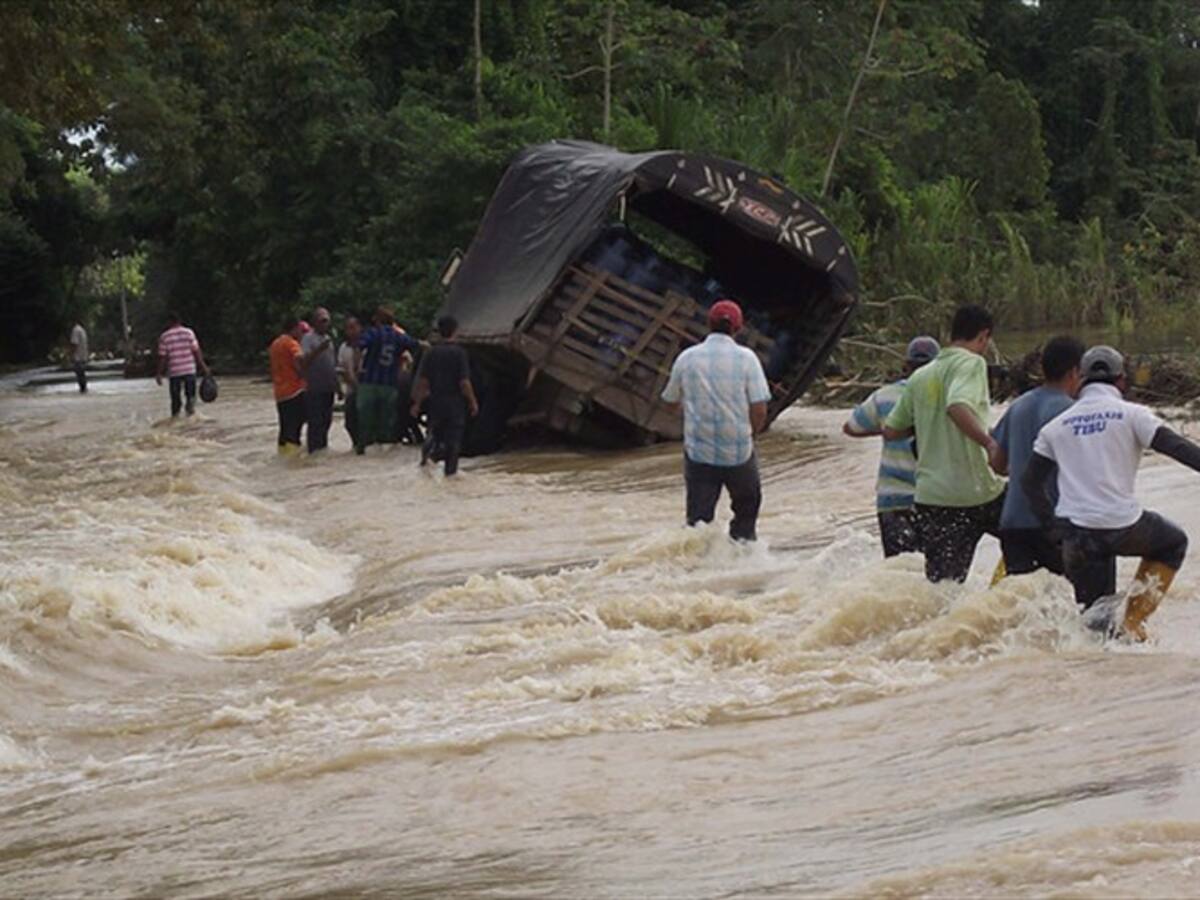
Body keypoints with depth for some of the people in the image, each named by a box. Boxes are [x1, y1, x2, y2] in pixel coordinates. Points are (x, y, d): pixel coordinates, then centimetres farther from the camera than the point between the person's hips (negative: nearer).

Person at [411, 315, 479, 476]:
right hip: (455, 402, -3)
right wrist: (473, 402, -2)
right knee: (454, 438, 6)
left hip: (436, 401, 3)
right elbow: (464, 383, -13)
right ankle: (450, 471, 5)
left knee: (436, 431, 17)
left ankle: (429, 447, -14)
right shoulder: (459, 353, -10)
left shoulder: (430, 353, -1)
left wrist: (417, 403, 5)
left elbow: (422, 381, -2)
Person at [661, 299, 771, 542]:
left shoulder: (686, 358, -1)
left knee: (698, 516, 4)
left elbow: (672, 401, 11)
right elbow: (759, 411, -10)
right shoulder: (746, 358, -7)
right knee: (747, 506, 22)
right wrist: (749, 433, 9)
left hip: (698, 451, 1)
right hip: (739, 452, -1)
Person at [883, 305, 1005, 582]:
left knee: (941, 585, 6)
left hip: (929, 496, 5)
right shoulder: (971, 363, -6)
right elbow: (958, 407, -26)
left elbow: (890, 431, 18)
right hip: (977, 492, -5)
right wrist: (991, 444, -27)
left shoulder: (920, 377, 13)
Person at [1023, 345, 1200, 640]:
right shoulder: (1130, 414, 0)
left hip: (1075, 533, 4)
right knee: (1173, 543, 26)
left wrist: (1055, 524, 16)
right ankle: (1132, 621, 14)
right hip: (1122, 525, -4)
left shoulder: (1057, 425, 13)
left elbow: (1031, 481, 11)